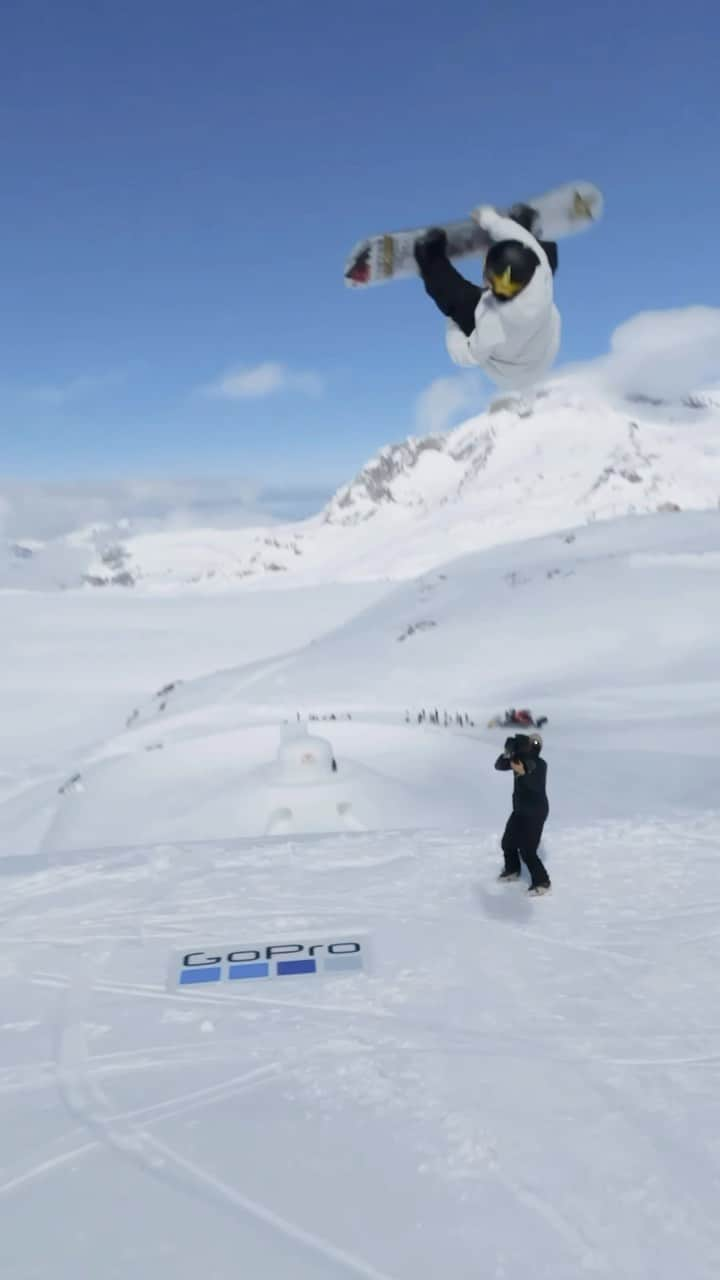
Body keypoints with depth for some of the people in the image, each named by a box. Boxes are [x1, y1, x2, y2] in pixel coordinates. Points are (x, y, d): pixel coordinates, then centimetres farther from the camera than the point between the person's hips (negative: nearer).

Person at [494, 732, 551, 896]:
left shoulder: (540, 764, -22)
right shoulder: (519, 758, -2)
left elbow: (538, 787, -34)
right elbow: (499, 766, -6)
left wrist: (523, 773, -47)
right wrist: (506, 754, -25)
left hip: (535, 813, -8)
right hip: (520, 810, 8)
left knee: (527, 850, -11)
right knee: (508, 842, 20)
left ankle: (542, 882, 6)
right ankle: (512, 870, 44)